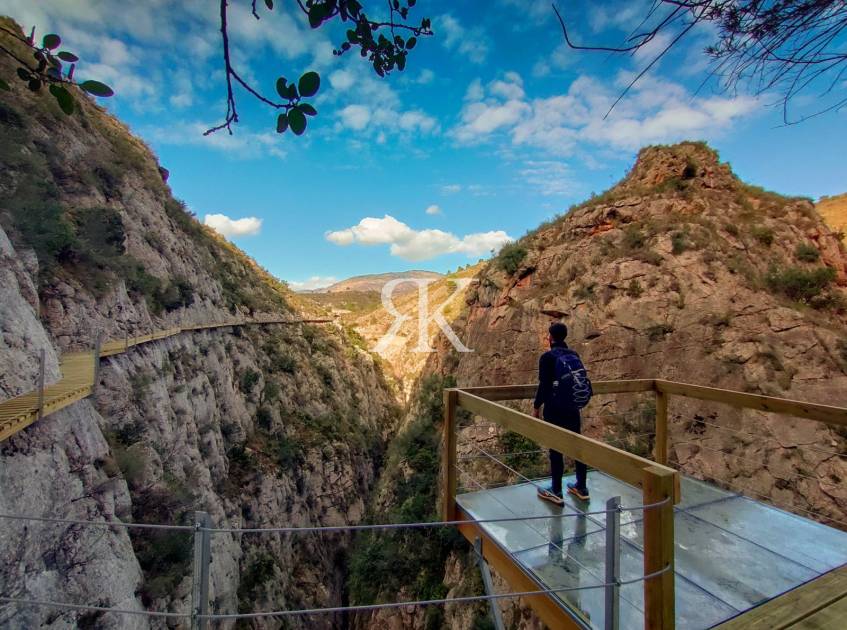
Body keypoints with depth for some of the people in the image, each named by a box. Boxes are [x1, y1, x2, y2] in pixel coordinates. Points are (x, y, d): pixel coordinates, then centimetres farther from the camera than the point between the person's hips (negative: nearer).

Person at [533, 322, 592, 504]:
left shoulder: (548, 357, -15)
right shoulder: (574, 355, 3)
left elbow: (544, 385, -16)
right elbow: (580, 380, 10)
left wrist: (536, 407, -4)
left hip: (555, 410, -6)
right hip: (574, 408, 6)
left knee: (556, 449, 4)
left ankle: (556, 492, 15)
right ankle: (582, 488, 30)